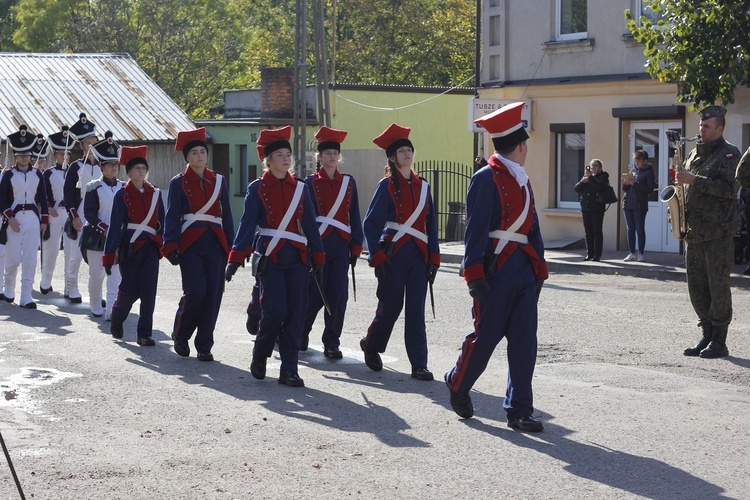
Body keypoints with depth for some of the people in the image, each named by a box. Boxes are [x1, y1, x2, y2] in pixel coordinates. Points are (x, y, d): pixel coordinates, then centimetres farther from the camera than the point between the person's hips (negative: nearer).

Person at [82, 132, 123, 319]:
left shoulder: (124, 188, 9)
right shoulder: (94, 187, -3)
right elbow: (89, 213, -9)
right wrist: (104, 228, -19)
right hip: (97, 237, -3)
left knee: (116, 275, -7)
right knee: (96, 274, 5)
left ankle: (111, 310, -10)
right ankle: (96, 306, 23)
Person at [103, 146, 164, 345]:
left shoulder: (155, 194, 9)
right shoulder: (122, 195, -1)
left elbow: (162, 223, 15)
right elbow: (115, 226, -4)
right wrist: (109, 256, -6)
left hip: (151, 248, 3)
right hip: (129, 247, -3)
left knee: (148, 291, -6)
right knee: (130, 291, 1)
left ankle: (144, 334, 1)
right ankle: (116, 319, 31)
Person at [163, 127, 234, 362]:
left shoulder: (219, 181, 12)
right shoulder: (179, 182, 3)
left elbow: (227, 215, 14)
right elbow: (172, 216, -2)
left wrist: (231, 247, 9)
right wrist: (170, 246, -12)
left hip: (215, 244, 3)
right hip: (190, 243, -3)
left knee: (213, 294, -2)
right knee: (195, 292, -14)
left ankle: (204, 346, 7)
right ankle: (180, 336, 9)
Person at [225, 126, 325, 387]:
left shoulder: (299, 188, 10)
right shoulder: (257, 189, 1)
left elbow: (310, 225, 12)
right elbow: (247, 224, -5)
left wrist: (318, 258, 8)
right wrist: (235, 258, -14)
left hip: (297, 257, 4)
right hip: (270, 256, -4)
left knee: (296, 312, -2)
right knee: (275, 310, -11)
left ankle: (289, 369, 4)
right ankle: (259, 356, 15)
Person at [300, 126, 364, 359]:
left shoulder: (349, 182, 10)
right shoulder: (311, 183, 1)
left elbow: (355, 217, 11)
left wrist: (356, 247, 6)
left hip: (340, 247, 3)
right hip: (317, 245, -3)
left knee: (338, 296, -2)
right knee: (315, 295, -1)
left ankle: (332, 344, 5)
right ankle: (299, 335, 22)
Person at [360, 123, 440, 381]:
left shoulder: (422, 185, 11)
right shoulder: (387, 186, -3)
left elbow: (431, 224, 14)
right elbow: (371, 224, -5)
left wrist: (433, 258, 7)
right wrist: (377, 257, -13)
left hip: (418, 255, 4)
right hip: (394, 254, -4)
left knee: (416, 311, 0)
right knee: (391, 308, 4)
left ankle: (419, 365, 0)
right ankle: (371, 346, 30)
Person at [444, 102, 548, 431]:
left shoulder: (522, 180, 17)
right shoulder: (486, 178, -9)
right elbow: (476, 229, -13)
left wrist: (539, 267, 16)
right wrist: (474, 274, -17)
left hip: (523, 270, 7)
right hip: (496, 269, -7)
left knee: (524, 342, 3)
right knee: (486, 336, 3)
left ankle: (519, 410, 7)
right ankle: (458, 385, 27)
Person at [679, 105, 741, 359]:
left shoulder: (728, 154, -6)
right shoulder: (694, 154, 17)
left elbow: (729, 188, -19)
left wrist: (694, 180, -19)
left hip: (718, 233, -8)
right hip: (694, 231, 8)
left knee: (718, 286, -4)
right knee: (696, 286, 8)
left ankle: (719, 342, 0)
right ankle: (707, 336, 18)